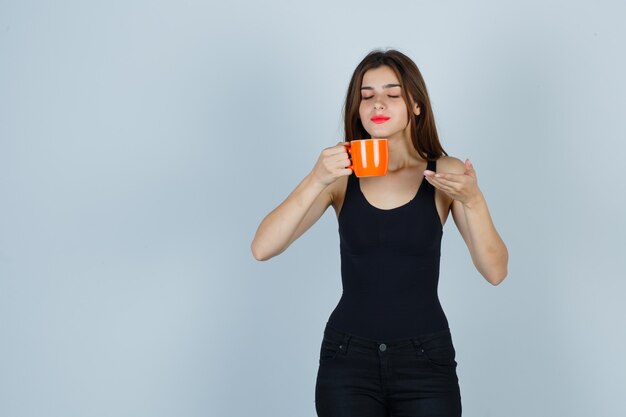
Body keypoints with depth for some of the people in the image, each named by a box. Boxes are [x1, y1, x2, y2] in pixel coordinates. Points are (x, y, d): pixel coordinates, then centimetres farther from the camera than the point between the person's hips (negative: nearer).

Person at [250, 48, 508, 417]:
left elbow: (495, 272, -8)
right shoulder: (341, 174, -2)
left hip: (426, 359, 0)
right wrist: (316, 180, -21)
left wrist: (473, 200, -22)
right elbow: (262, 249, -11)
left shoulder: (446, 173, -3)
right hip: (348, 359, 0)